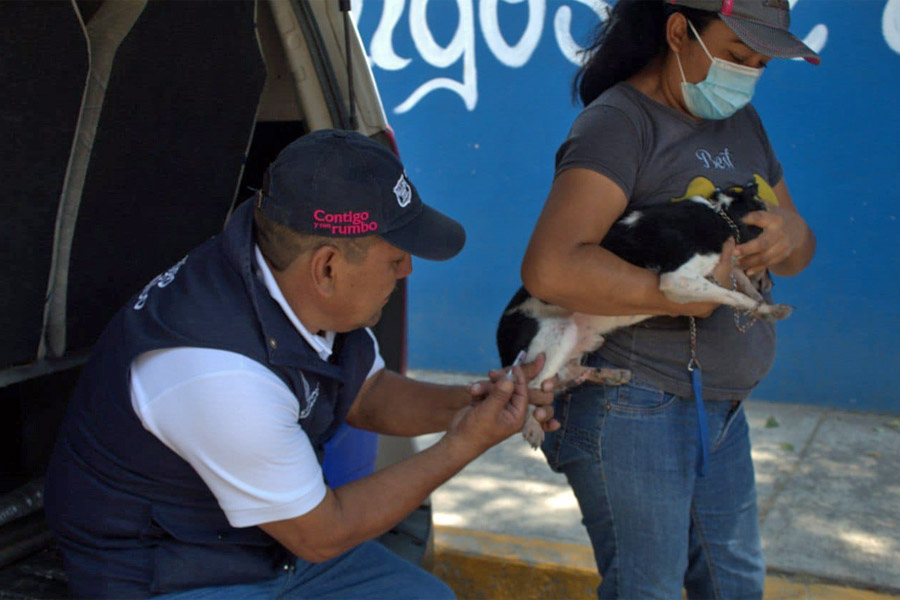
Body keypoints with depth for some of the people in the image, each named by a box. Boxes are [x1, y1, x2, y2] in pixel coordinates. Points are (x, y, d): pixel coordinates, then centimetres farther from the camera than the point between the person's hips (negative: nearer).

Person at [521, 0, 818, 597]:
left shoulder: (740, 121, 12)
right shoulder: (617, 123, -16)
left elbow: (800, 252, 16)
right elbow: (551, 269, -32)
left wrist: (789, 235, -8)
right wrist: (688, 295, -24)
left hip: (720, 409, 9)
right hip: (633, 408, -8)